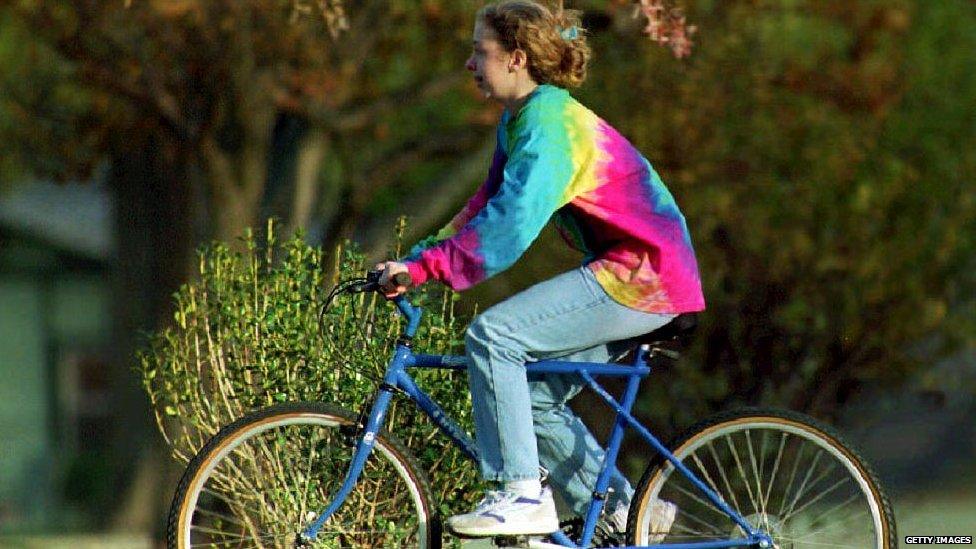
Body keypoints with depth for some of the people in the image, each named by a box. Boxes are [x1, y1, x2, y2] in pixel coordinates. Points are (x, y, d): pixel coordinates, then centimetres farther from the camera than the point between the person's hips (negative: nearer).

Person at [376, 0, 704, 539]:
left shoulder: (551, 124, -19)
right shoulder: (518, 120, 13)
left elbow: (510, 224, -29)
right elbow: (489, 207, 12)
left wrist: (422, 267, -31)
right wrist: (411, 259, 0)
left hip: (643, 276, -10)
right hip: (626, 272, 10)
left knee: (492, 334, -20)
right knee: (535, 397, 12)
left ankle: (523, 495, -18)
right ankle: (621, 506, 21)